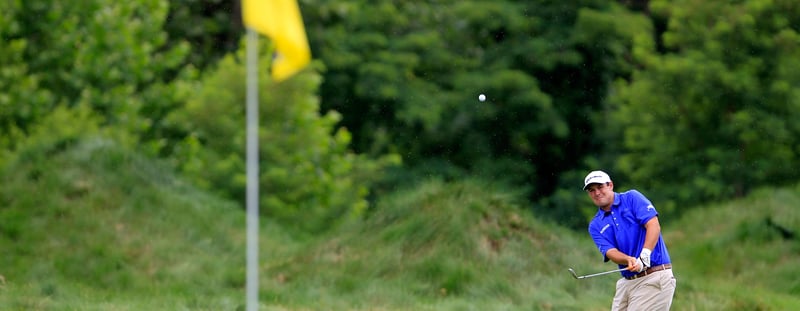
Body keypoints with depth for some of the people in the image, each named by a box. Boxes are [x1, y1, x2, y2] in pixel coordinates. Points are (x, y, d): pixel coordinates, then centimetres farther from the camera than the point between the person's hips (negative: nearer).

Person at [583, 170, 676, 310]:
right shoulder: (596, 226, 12)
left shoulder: (632, 198, 1)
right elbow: (610, 252, -3)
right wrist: (629, 260, -25)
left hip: (654, 277, -6)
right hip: (626, 282, 6)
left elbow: (654, 225, -12)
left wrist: (644, 254, -26)